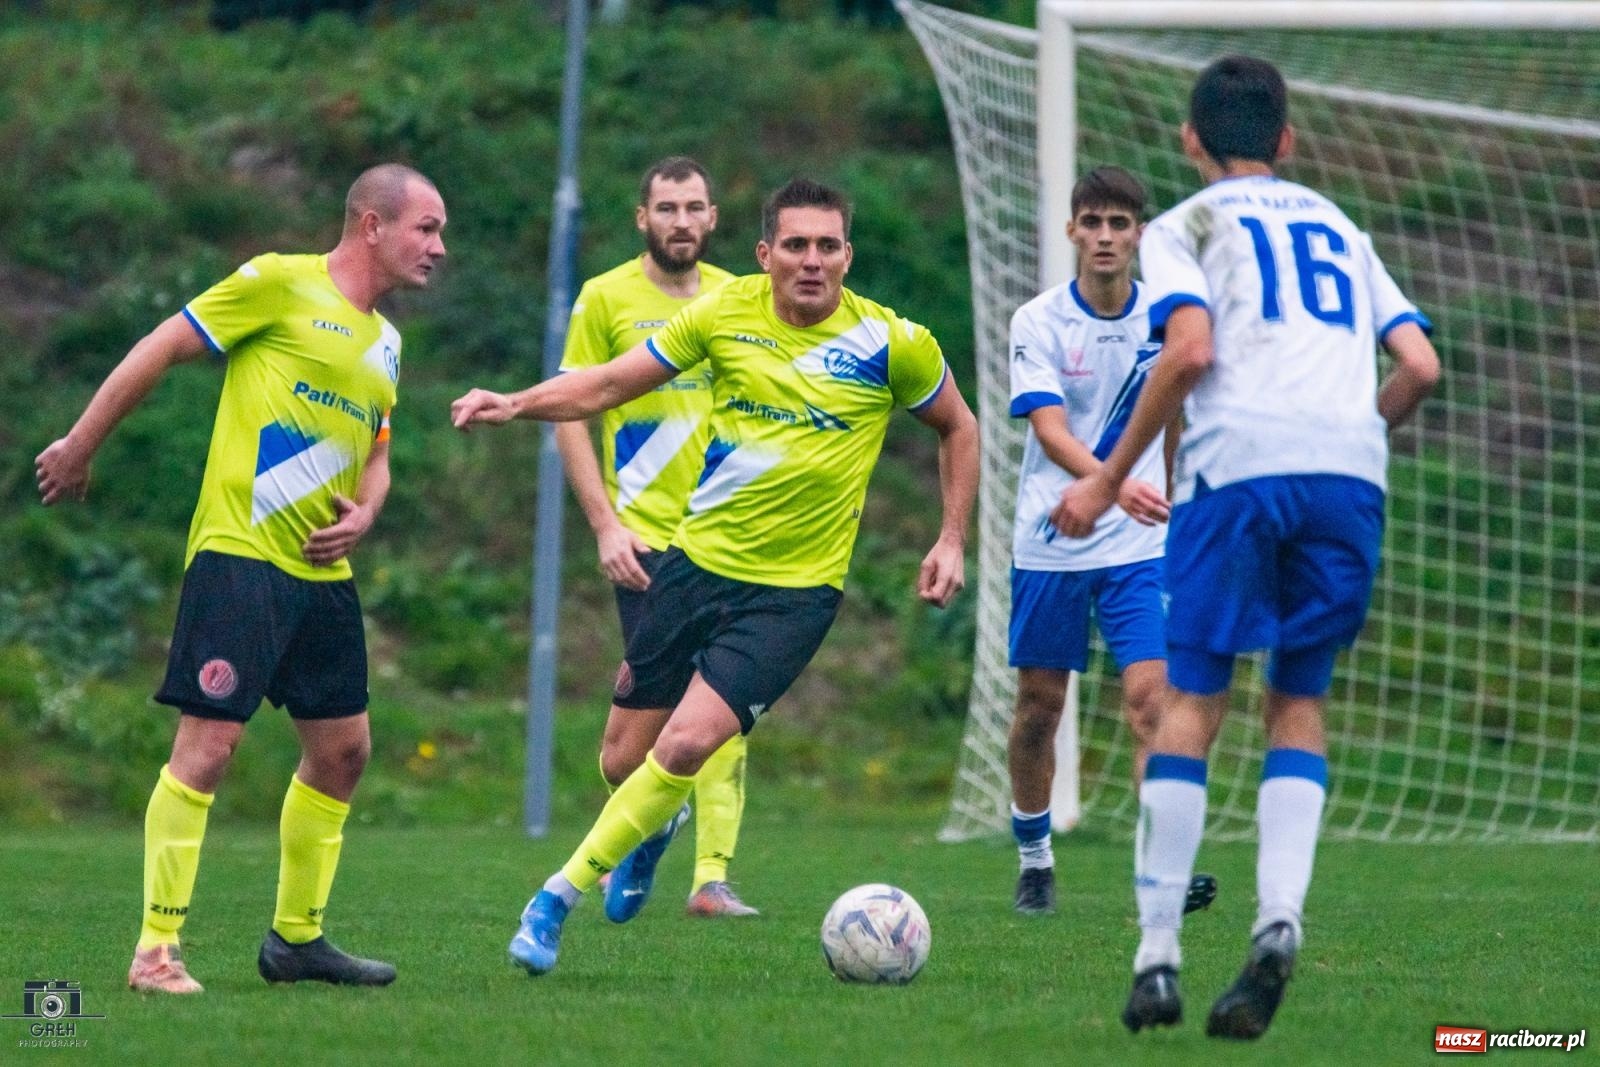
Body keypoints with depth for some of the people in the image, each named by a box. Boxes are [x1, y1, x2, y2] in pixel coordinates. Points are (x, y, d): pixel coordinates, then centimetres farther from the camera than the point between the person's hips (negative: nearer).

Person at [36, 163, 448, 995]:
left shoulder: (384, 341, 18)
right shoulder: (283, 284, -6)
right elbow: (161, 349, -4)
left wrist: (365, 512, 5)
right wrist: (80, 446, -3)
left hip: (323, 571, 8)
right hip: (240, 552, -8)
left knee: (343, 748, 10)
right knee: (208, 740, -12)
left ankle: (298, 938, 22)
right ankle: (156, 950, -9)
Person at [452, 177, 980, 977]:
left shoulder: (892, 343, -7)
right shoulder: (726, 312, -3)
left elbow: (957, 430, 10)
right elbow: (611, 384, 4)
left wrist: (951, 541, 3)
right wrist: (516, 404, -11)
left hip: (795, 589, -3)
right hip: (696, 560, 3)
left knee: (686, 745, -20)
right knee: (624, 760, 8)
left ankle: (562, 893, -5)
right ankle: (655, 823, 45)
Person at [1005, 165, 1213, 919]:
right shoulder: (1039, 321, -8)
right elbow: (1050, 428, -22)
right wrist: (1112, 483, -39)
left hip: (1140, 546, 1)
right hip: (1049, 543, -1)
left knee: (1149, 696, -13)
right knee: (1040, 704, 7)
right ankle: (1034, 858, 26)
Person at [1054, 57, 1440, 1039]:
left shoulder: (1182, 228, 13)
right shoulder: (1342, 230, 27)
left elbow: (1190, 349, -5)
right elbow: (1421, 367, 16)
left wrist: (1110, 480, 1)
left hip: (1241, 467, -3)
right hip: (1351, 476, 3)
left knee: (1194, 698, 3)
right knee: (1300, 701, 12)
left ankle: (1159, 957, -4)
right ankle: (1280, 917, -10)